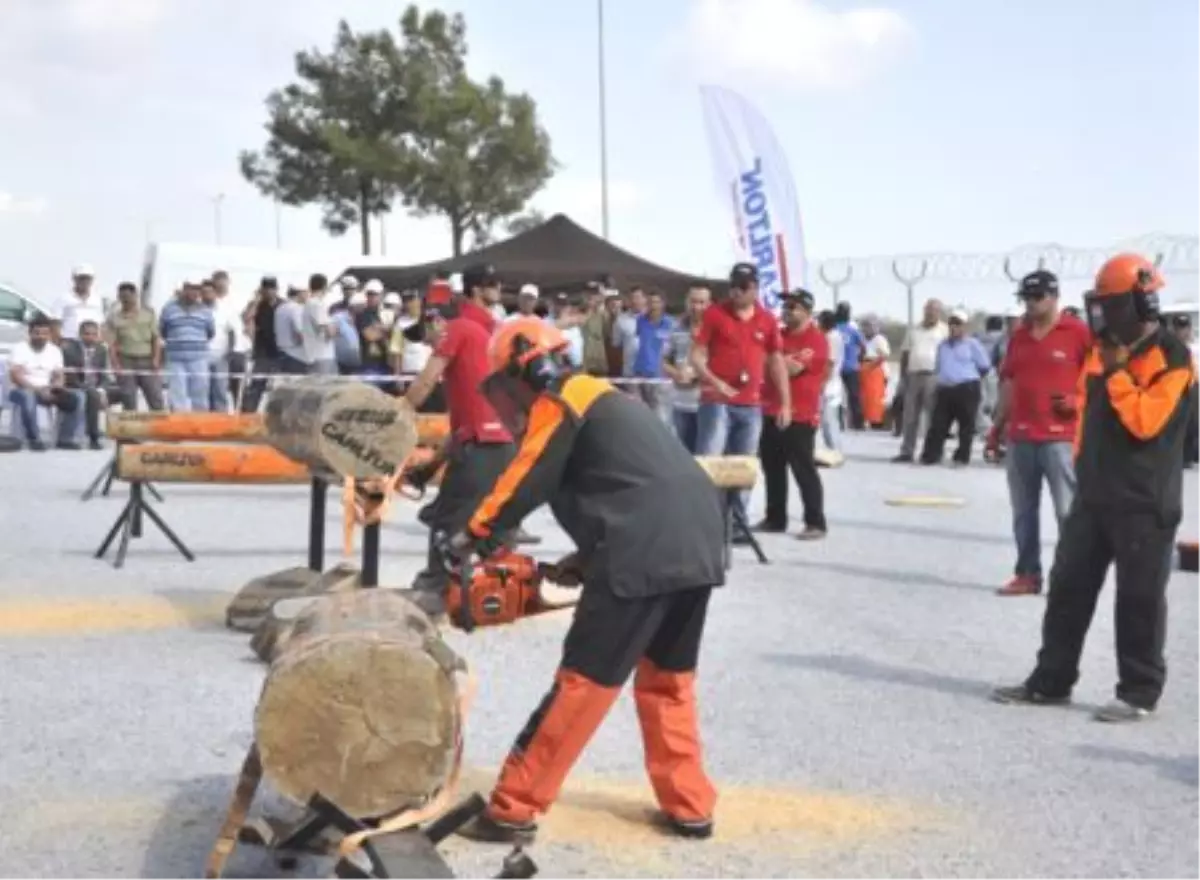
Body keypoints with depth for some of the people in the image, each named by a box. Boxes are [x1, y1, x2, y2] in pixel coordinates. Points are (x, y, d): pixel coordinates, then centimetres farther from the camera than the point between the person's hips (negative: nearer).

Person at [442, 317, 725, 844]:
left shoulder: (560, 403, 3)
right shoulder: (603, 401, 29)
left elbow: (522, 486, -2)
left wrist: (472, 536, 11)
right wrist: (588, 559, 23)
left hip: (647, 554, -9)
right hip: (697, 542, 9)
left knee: (583, 684, -4)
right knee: (667, 680, 21)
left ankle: (512, 811, 2)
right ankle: (689, 807, 23)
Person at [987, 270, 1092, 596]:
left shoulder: (1079, 332, -4)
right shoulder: (1018, 335, 13)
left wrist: (1079, 401, -16)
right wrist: (996, 428, 16)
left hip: (1061, 438, -6)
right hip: (1019, 437, 6)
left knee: (1068, 512, -4)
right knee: (1023, 511, 9)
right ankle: (1027, 574, 17)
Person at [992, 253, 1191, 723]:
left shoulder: (1171, 358, -12)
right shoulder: (1102, 350, 12)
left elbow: (1145, 422, -23)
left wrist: (1117, 373, -19)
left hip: (1144, 501, -8)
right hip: (1094, 494, 8)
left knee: (1138, 599, 0)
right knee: (1068, 586, 10)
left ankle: (1139, 692, 11)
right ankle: (1050, 681, 19)